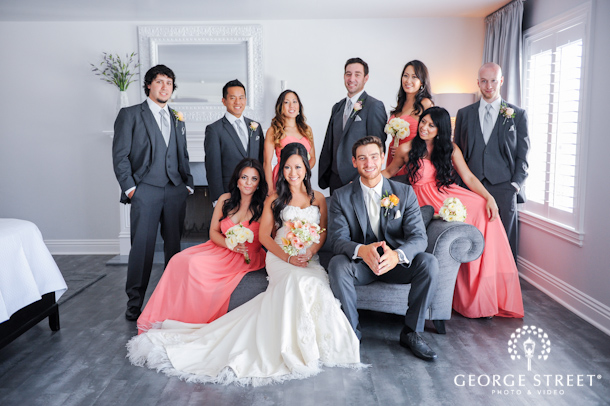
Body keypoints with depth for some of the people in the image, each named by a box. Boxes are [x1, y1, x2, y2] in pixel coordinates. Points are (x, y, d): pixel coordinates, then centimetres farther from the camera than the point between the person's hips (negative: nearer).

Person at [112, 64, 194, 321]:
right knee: (142, 246, -4)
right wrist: (129, 187, -8)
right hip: (146, 190, -4)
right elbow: (120, 155, -1)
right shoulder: (130, 115, 5)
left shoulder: (177, 120, 20)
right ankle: (135, 301, 7)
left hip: (176, 191, 4)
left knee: (174, 245, 7)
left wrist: (188, 184, 10)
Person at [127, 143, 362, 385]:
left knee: (311, 283, -34)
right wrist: (288, 257, -12)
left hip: (310, 260, 2)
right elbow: (264, 235, 4)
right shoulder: (275, 199, 11)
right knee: (299, 282, -36)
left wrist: (309, 254, -11)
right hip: (280, 257, -2)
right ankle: (296, 346, -25)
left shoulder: (318, 199, 17)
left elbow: (323, 235, 11)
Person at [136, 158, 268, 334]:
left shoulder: (264, 204, -8)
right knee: (179, 260, -19)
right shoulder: (225, 200, 6)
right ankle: (162, 318, -12)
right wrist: (231, 245, -11)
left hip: (248, 258, -5)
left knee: (196, 264, -26)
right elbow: (213, 232, 7)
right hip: (221, 248, 5)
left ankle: (193, 321, -14)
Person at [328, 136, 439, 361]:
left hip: (396, 264, 1)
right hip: (360, 265, -1)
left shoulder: (405, 193, -2)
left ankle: (411, 332, -10)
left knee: (429, 262, -27)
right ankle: (352, 331, -13)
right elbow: (338, 240, -13)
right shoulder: (341, 197, -4)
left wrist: (397, 255, -37)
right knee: (337, 264, -32)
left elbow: (418, 236, -12)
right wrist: (361, 250, -39)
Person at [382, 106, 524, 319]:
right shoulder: (407, 149, 4)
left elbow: (469, 178, 5)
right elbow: (388, 172, 16)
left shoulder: (450, 149, 10)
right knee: (467, 218, -29)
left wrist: (489, 198, -9)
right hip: (427, 201, -3)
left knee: (484, 211, -26)